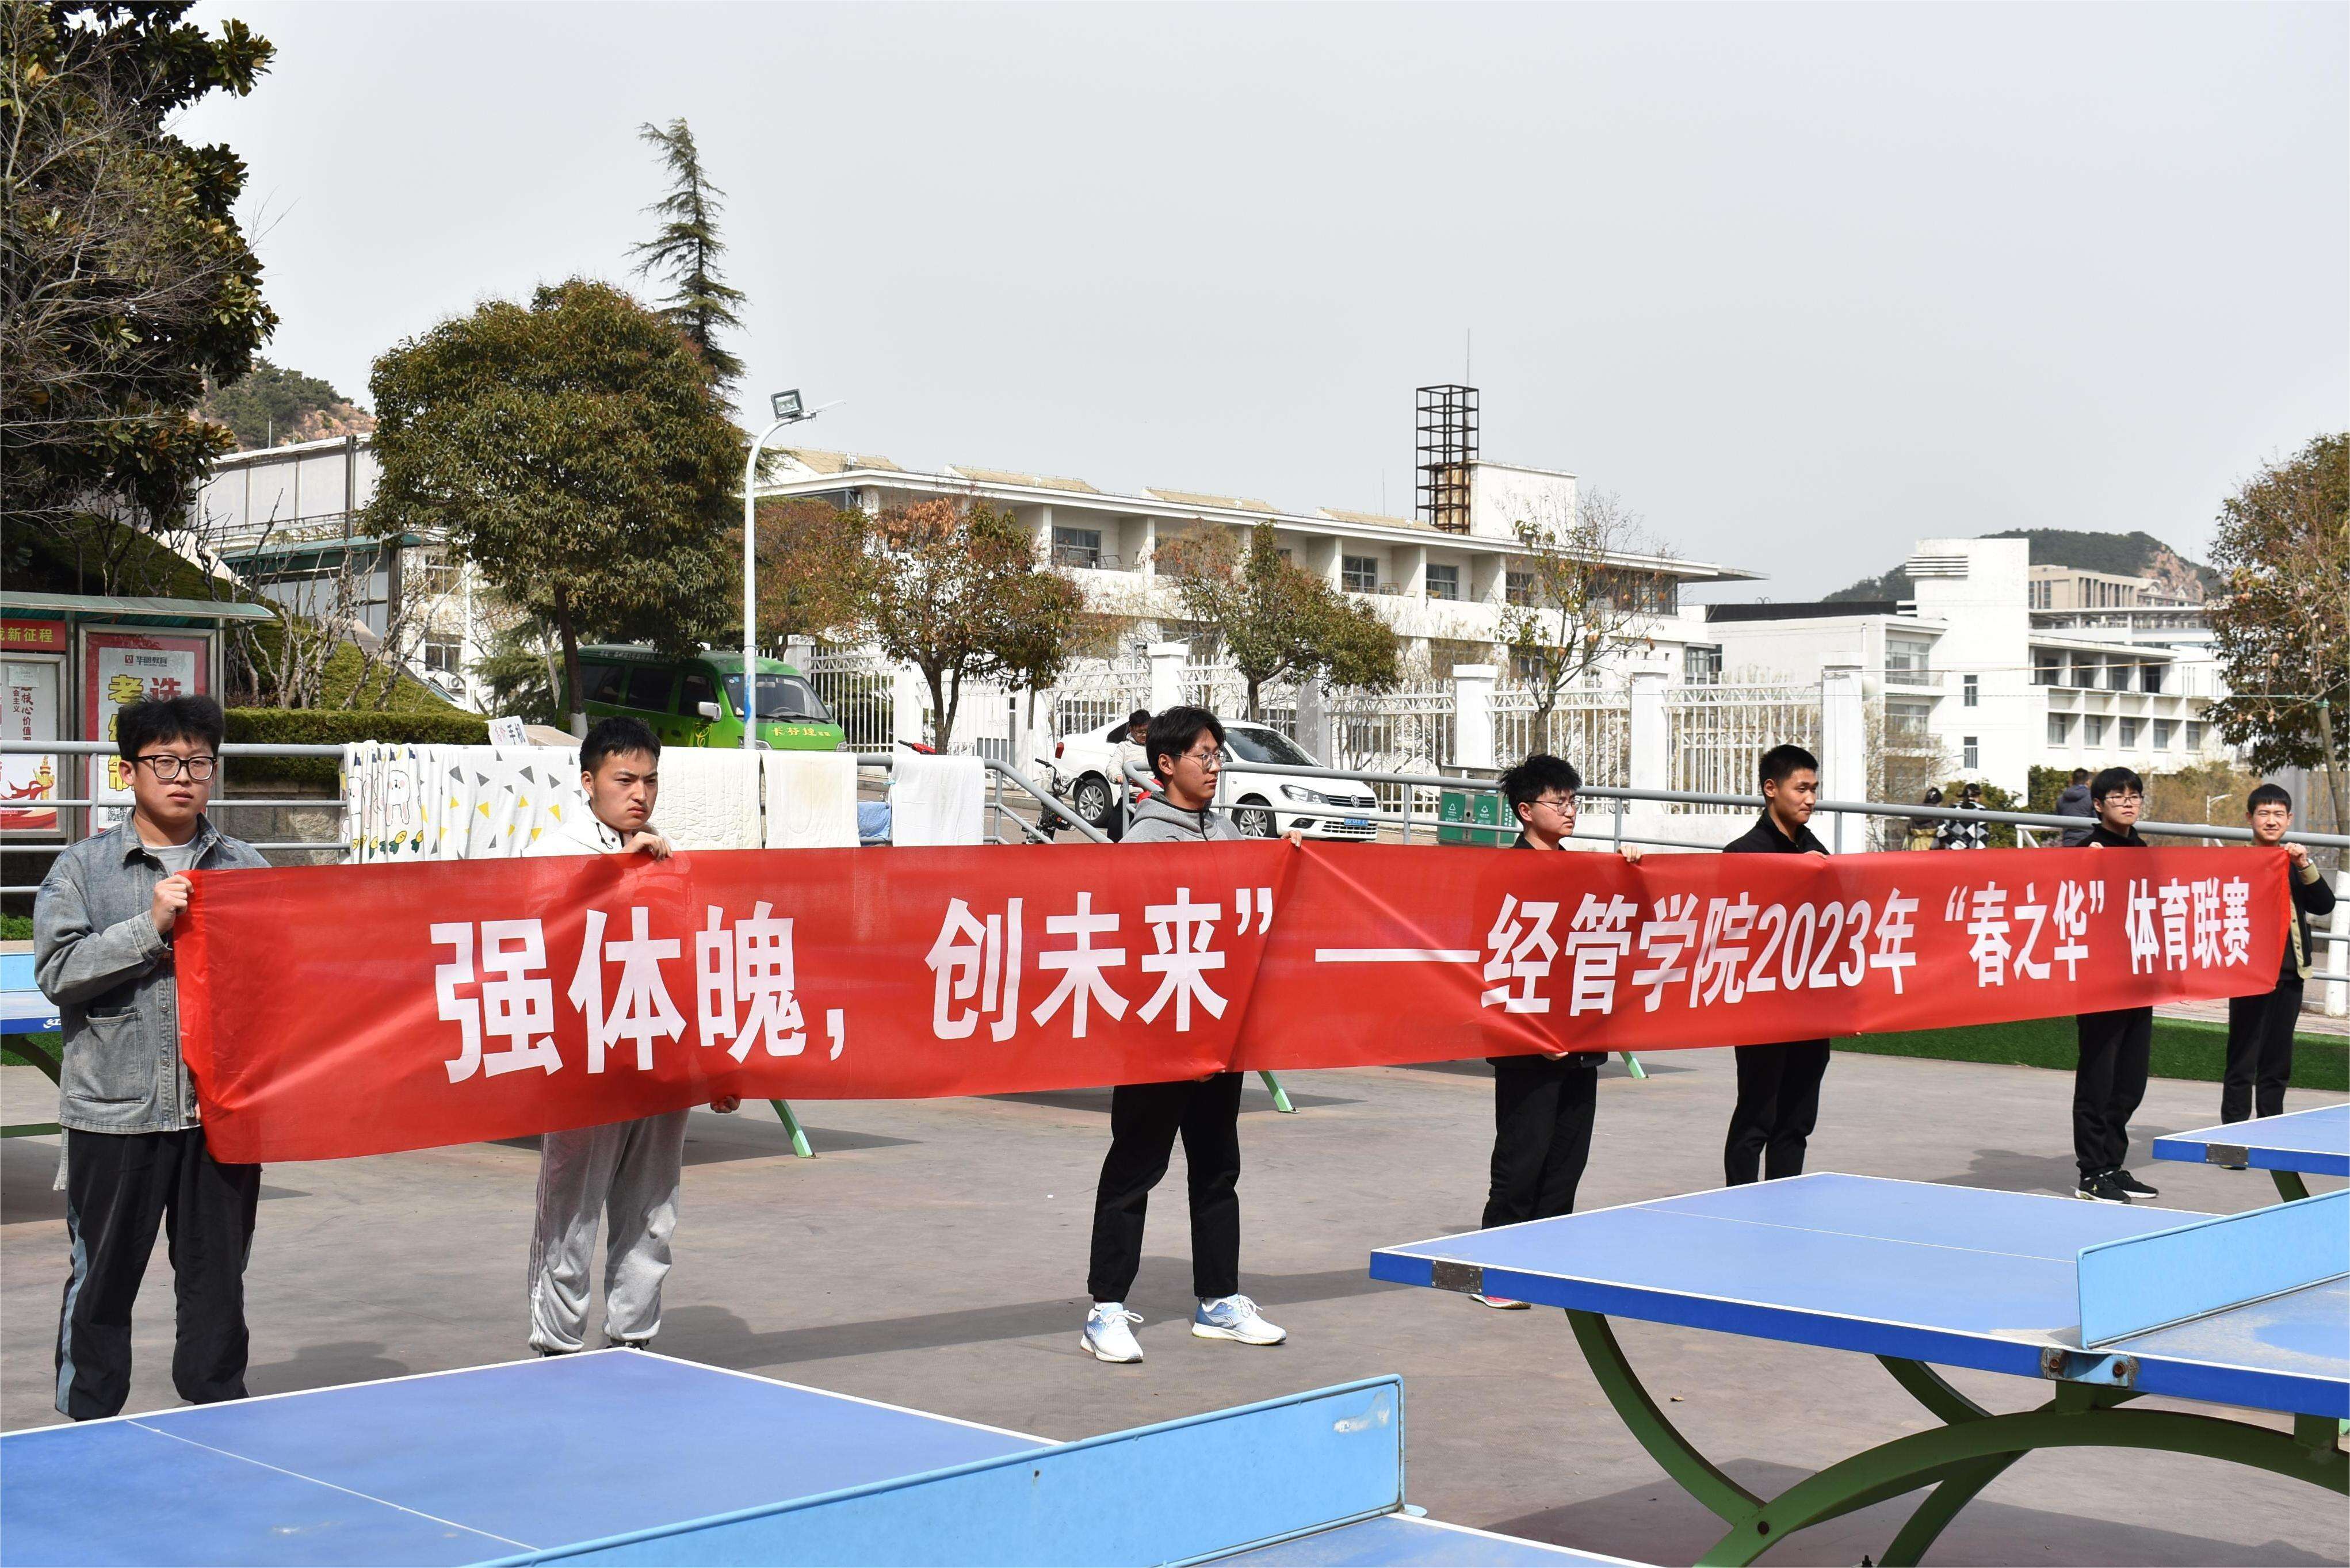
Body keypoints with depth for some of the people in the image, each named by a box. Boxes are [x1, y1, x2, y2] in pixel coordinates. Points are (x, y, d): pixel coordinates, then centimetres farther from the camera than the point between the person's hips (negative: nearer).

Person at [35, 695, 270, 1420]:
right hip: (115, 1114, -2)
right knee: (102, 1282, 6)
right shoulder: (82, 868, 3)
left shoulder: (246, 867, 9)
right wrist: (151, 927, -16)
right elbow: (57, 971, -8)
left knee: (218, 1280, 9)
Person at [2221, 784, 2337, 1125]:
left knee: (2278, 1064, 11)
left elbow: (2325, 905, 1)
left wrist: (2305, 867, -11)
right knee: (2243, 1062, -4)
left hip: (2290, 973, 5)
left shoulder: (2297, 863, 13)